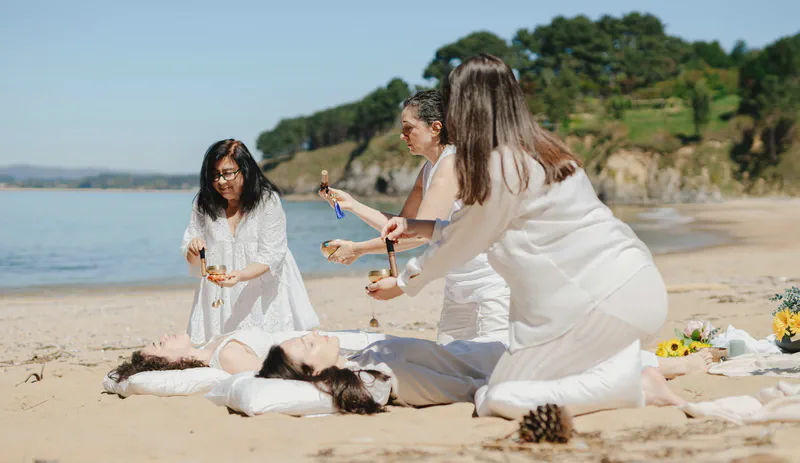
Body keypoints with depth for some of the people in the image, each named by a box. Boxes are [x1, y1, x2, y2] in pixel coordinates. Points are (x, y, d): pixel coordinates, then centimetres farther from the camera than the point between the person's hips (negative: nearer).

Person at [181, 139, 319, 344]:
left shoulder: (268, 201, -8)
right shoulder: (204, 205, 3)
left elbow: (270, 257, -12)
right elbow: (193, 263, 6)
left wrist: (239, 275, -29)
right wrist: (193, 250, -18)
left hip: (263, 296, -2)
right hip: (220, 301, 2)